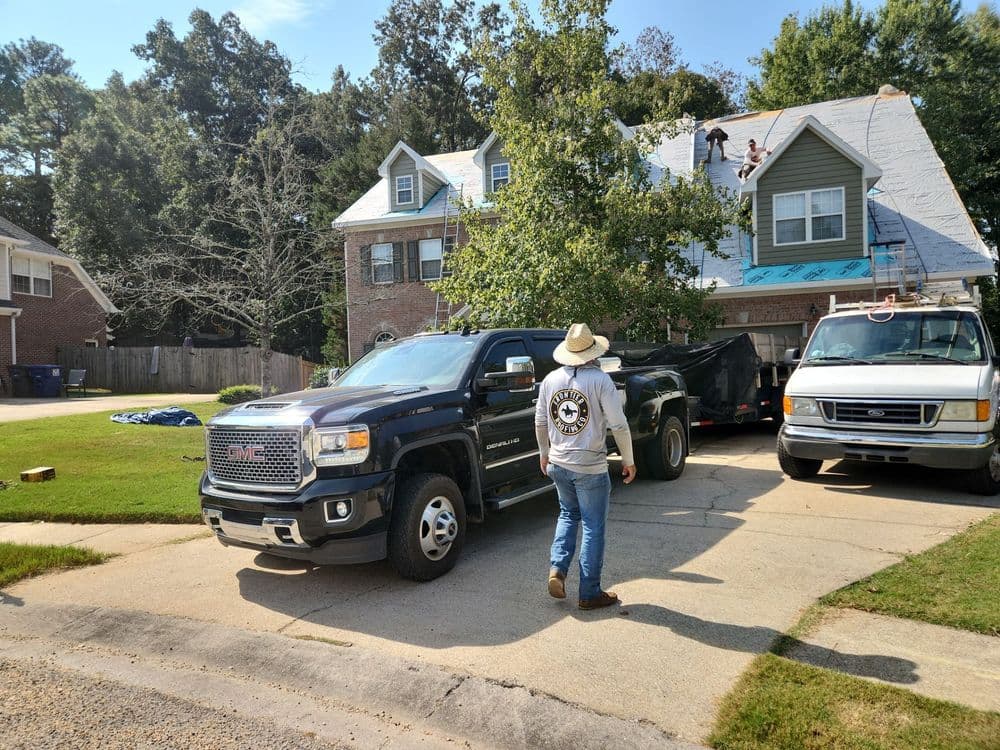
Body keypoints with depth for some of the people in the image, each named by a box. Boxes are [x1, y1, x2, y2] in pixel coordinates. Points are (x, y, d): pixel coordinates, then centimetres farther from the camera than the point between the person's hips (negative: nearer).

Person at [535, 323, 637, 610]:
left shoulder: (550, 379, 2)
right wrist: (628, 460, -1)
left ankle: (557, 569, 11)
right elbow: (618, 425, -13)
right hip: (590, 467, -5)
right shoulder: (600, 379, -13)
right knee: (593, 527, 7)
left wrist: (544, 453, 23)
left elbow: (540, 421, 10)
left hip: (558, 464, 5)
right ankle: (590, 593, 14)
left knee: (568, 515, 25)